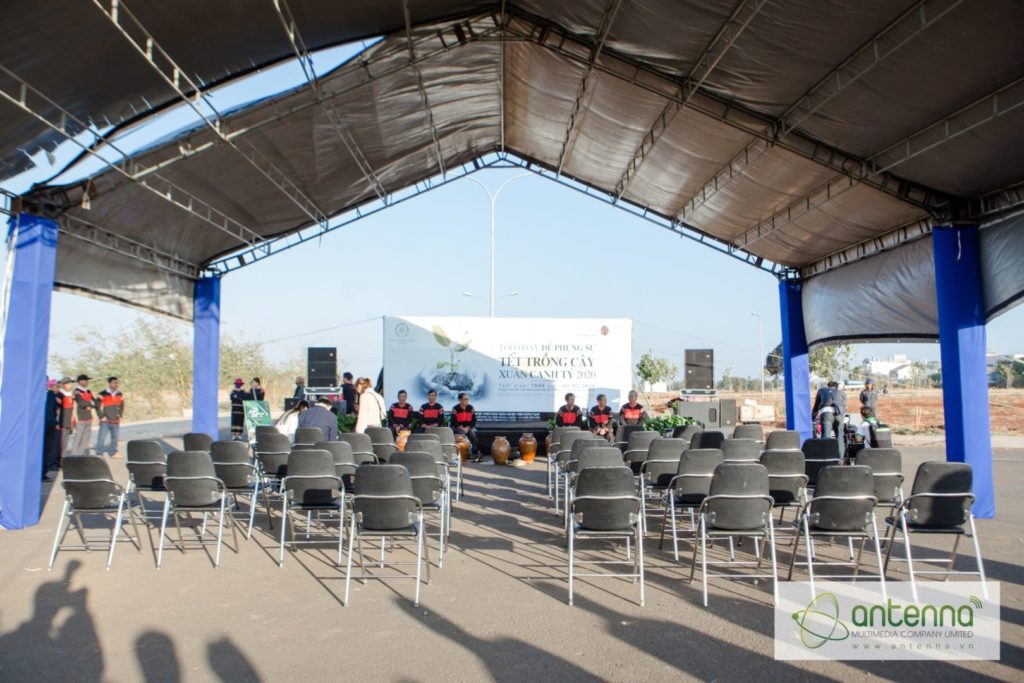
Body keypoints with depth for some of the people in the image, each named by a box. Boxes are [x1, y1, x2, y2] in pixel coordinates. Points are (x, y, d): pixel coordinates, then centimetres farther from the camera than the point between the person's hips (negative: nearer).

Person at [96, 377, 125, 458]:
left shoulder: (120, 394, 8)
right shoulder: (103, 394, -8)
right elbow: (98, 406, -6)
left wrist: (120, 416, 10)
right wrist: (102, 416, -8)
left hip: (116, 421, 5)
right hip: (105, 421, -5)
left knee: (115, 438, 11)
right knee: (102, 438, -5)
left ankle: (113, 453, 22)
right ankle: (99, 453, 3)